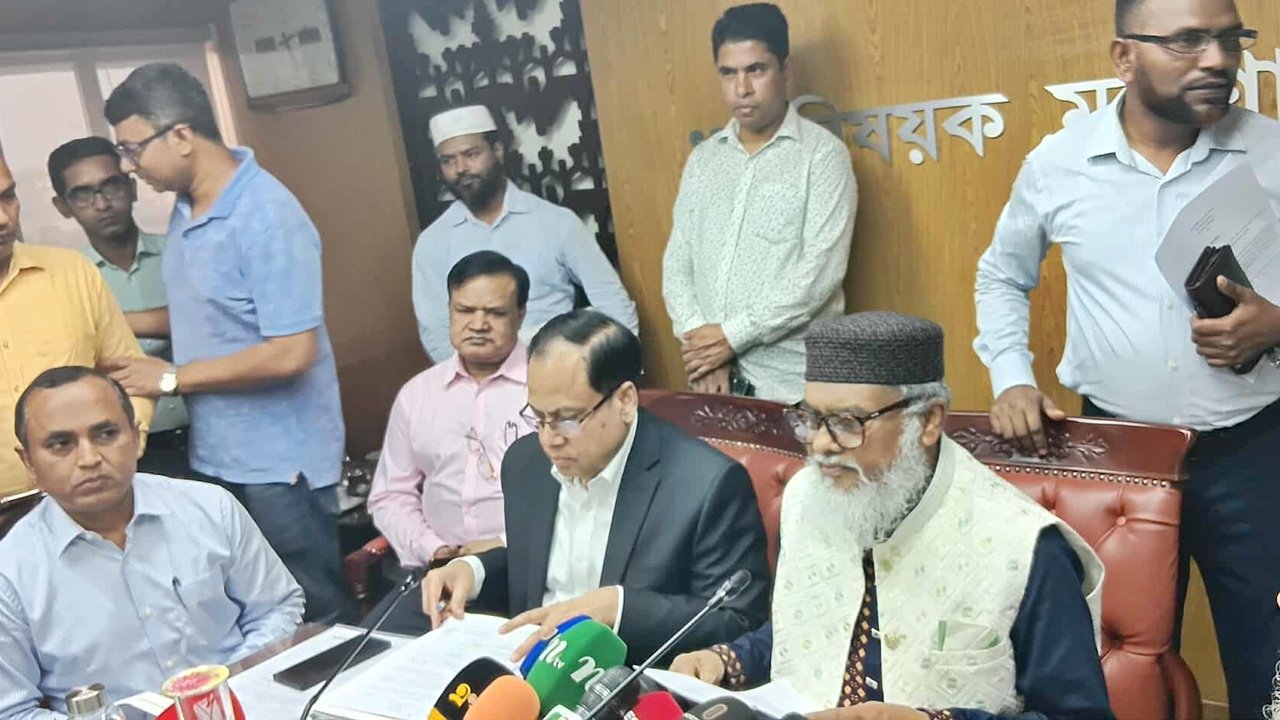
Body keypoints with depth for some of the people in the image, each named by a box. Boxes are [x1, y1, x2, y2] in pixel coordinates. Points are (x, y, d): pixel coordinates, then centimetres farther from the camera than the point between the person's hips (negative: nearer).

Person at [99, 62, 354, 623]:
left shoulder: (266, 217, -21)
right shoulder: (186, 207, 6)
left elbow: (290, 352, -24)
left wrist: (173, 377, -16)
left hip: (279, 462, -8)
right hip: (214, 456, 8)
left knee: (313, 616, 7)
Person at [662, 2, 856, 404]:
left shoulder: (823, 154, -5)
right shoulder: (703, 158, 10)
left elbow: (820, 272, -14)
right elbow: (677, 261, 7)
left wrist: (733, 335, -14)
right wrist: (700, 345, -7)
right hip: (714, 377, 4)